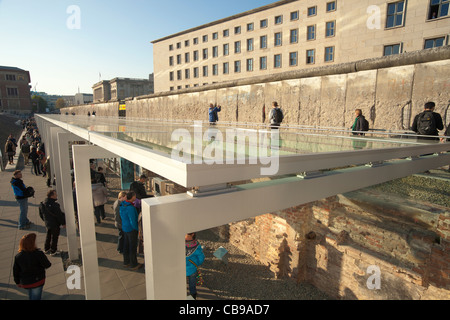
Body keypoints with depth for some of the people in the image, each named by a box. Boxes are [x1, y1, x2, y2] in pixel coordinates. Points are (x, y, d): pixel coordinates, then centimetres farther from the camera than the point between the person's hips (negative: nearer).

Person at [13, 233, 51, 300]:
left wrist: (17, 282, 15)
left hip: (24, 283, 5)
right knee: (36, 297, 12)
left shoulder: (18, 256, -12)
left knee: (31, 296, 30)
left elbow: (15, 271, 0)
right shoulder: (38, 254, -27)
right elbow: (47, 265, -17)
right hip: (37, 282, -5)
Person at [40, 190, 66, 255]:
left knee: (48, 236, 25)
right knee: (54, 237, 7)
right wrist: (63, 223, -9)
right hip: (55, 224, -8)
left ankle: (46, 249, 38)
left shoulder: (43, 203, -3)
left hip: (47, 223, 8)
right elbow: (59, 215, -21)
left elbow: (41, 213, 11)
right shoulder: (54, 205, -28)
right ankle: (53, 251, 17)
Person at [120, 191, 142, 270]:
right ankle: (133, 265, 20)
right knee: (133, 247, 7)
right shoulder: (130, 208, -29)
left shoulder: (122, 204, -1)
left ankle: (126, 262, 35)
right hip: (131, 229, -8)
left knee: (126, 246, 20)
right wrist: (137, 229, -11)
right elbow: (133, 221, -26)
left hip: (124, 228, 8)